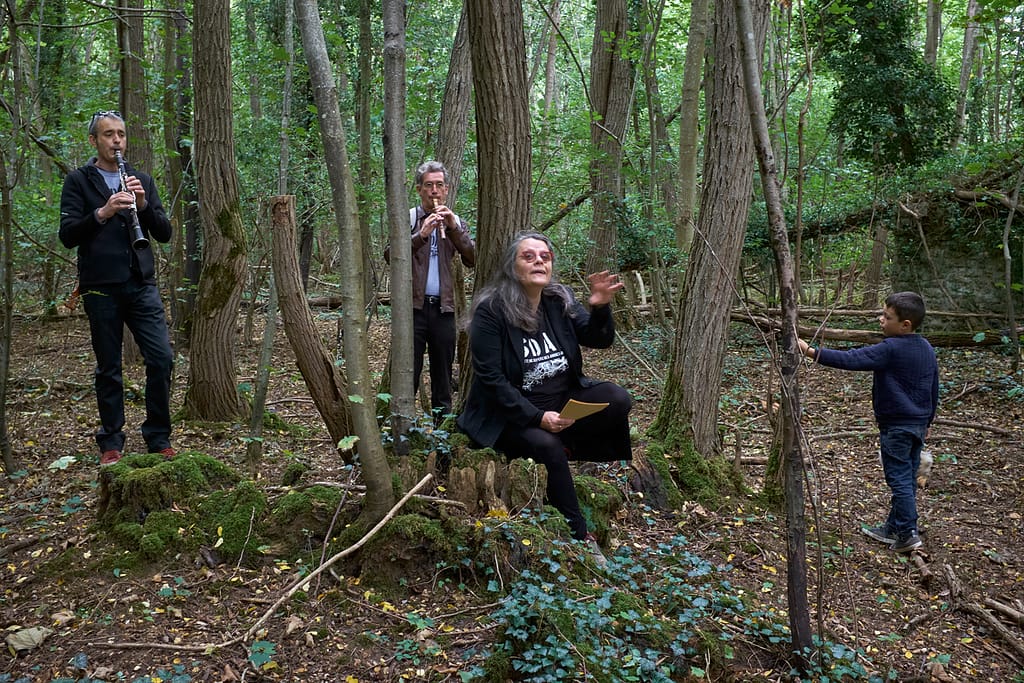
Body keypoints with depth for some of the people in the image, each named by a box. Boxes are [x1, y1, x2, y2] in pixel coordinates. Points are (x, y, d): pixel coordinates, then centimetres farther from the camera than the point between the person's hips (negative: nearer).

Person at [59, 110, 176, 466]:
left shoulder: (141, 180, 13)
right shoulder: (78, 181, 4)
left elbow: (164, 233, 8)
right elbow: (68, 235, -5)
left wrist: (143, 204, -10)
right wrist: (102, 212, -20)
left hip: (142, 284, 2)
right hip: (101, 289, -2)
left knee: (161, 359, -6)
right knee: (108, 368, 4)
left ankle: (158, 439, 8)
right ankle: (111, 443, 17)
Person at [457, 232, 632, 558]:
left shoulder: (560, 300, 0)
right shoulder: (491, 310, -15)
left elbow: (599, 339, -1)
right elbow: (490, 378, -18)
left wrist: (600, 308, -24)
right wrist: (537, 417, -25)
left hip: (564, 400, 5)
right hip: (512, 414, -5)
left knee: (618, 400, -19)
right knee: (547, 446, -33)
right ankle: (580, 534, -14)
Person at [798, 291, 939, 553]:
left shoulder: (890, 349, -21)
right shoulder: (927, 349, 7)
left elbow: (849, 360, -28)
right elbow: (934, 390, 16)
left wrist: (810, 351, -29)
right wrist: (926, 422, 26)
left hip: (896, 426, -9)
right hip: (918, 424, 9)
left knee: (900, 480, -1)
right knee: (908, 479, 14)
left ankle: (908, 534, 4)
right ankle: (894, 528, 26)